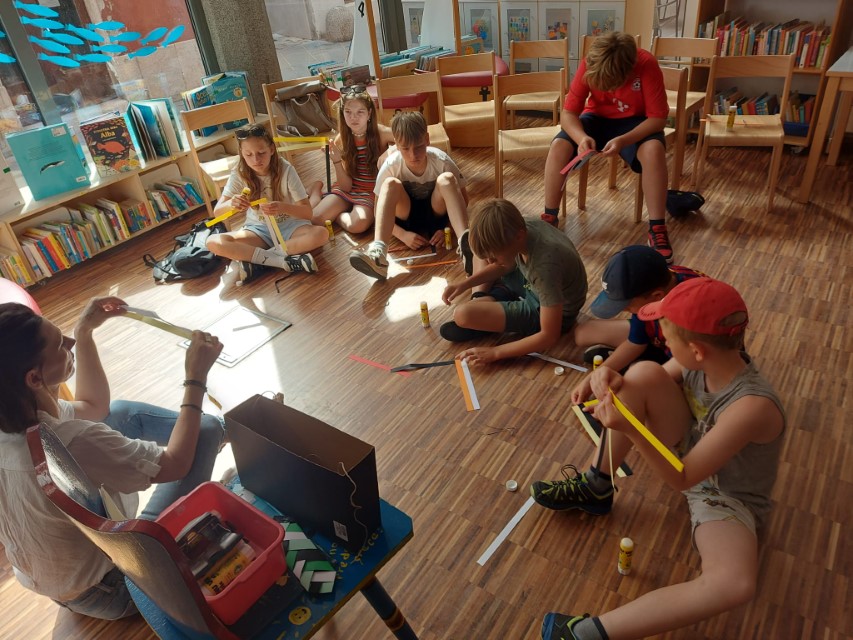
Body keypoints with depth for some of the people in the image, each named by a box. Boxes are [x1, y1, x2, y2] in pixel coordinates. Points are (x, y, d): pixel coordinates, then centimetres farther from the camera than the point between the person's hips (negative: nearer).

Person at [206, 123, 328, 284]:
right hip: (258, 230, 2)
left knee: (320, 234, -34)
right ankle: (284, 261, -30)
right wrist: (231, 204, -35)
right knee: (213, 242, -24)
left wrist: (283, 207, -40)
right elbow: (217, 212, -10)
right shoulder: (239, 174, -10)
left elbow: (307, 212, -18)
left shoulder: (286, 169, -16)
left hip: (289, 226, -2)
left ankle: (256, 260, -25)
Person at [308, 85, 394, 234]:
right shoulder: (340, 140, -7)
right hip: (348, 189, 3)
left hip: (372, 191, -2)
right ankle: (317, 192, 17)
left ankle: (334, 214, 0)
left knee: (358, 224, -33)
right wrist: (337, 161, -23)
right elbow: (346, 186, -6)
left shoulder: (381, 133, -16)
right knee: (315, 219, -17)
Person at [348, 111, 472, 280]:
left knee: (447, 179, -29)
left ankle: (465, 243, -46)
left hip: (436, 215, 0)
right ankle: (377, 252, -48)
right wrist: (403, 235, -26)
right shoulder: (391, 166, -20)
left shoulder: (441, 160, -19)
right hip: (406, 218, 0)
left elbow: (462, 198, -8)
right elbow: (379, 210, -13)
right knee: (391, 184, -31)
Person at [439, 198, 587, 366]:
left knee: (463, 314, -24)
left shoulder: (545, 267, -40)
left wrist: (495, 352, -31)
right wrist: (465, 283, -6)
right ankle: (480, 300, 4)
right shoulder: (523, 227, -18)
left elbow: (550, 336, -34)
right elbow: (506, 265, 5)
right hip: (535, 285, 8)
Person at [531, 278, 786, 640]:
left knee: (736, 583, -38)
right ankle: (596, 489, -1)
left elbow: (682, 479, -32)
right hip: (689, 451, 6)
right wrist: (614, 381, -23)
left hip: (725, 497, -6)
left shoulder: (752, 406, -36)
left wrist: (629, 430, -45)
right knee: (644, 373, -19)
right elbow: (650, 387, -1)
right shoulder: (709, 358, -18)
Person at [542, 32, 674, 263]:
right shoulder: (589, 64, -21)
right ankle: (549, 219, -13)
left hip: (635, 121, -1)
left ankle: (657, 229, -25)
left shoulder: (646, 65, -26)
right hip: (597, 117, 2)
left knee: (654, 149, -35)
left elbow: (658, 118, -23)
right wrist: (582, 137, -41)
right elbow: (568, 113, -20)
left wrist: (623, 140, -39)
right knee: (559, 145, -27)